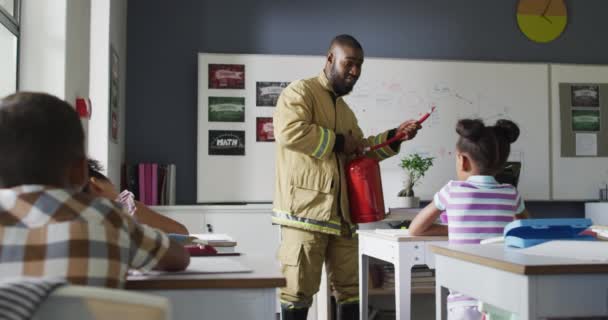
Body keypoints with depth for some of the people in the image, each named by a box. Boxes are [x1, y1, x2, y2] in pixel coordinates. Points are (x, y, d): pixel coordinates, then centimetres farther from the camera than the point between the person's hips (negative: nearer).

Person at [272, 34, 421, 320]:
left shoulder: (344, 110, 23)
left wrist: (394, 137, 12)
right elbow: (288, 132, -22)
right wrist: (338, 141, -12)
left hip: (340, 212, 9)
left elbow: (361, 152, 28)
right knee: (299, 289, -3)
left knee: (351, 287, 11)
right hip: (305, 210, -8)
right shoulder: (300, 91, -4)